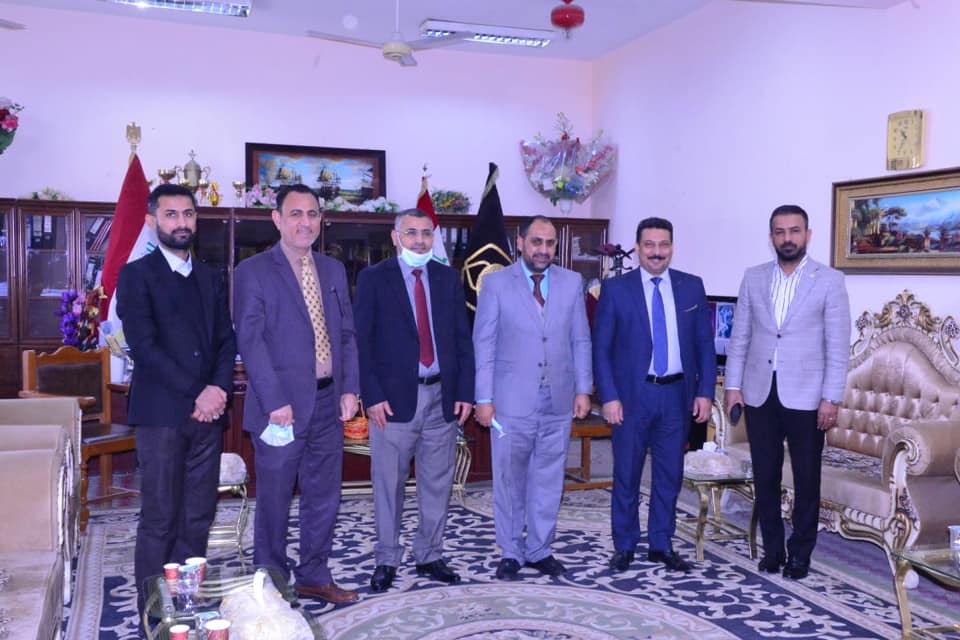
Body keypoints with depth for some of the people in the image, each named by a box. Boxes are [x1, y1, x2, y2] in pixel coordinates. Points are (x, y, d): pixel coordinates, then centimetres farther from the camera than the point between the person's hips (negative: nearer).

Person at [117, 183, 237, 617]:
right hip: (161, 413, -5)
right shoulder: (136, 275, -1)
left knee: (198, 517, 8)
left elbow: (227, 342, 12)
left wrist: (219, 389, -6)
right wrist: (196, 392, -14)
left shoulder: (211, 279, 17)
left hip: (208, 413, 5)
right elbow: (143, 346, -11)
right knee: (160, 520, -2)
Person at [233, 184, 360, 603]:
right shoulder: (253, 272, -5)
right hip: (283, 405, -5)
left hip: (328, 402, 5)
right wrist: (275, 402, -17)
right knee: (274, 501, 7)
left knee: (323, 497, 14)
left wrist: (350, 388, 2)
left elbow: (347, 333, 12)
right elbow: (250, 341, -11)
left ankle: (314, 577, 29)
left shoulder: (333, 270, 12)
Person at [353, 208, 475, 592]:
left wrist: (465, 391, 1)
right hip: (394, 398, -3)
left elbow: (463, 338, 9)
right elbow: (362, 341, -4)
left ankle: (429, 556, 25)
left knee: (437, 483, 10)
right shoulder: (373, 279, 0)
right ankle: (386, 560, 19)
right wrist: (372, 396, -12)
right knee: (388, 484, 5)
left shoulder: (448, 278, 9)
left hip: (442, 396, 3)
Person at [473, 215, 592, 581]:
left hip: (559, 401, 3)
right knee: (509, 481, 7)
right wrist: (484, 398, -6)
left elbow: (581, 340, 9)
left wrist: (583, 389, 5)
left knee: (549, 481, 10)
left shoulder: (572, 282, 6)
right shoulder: (496, 283, -2)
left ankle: (540, 550, 24)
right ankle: (511, 553, 21)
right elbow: (483, 344, -3)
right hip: (512, 400, -2)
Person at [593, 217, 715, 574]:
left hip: (677, 394, 3)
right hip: (632, 394, -2)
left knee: (669, 474, 10)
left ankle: (661, 545, 24)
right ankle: (624, 546, 20)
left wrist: (705, 391, 0)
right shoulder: (615, 289, -2)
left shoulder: (692, 287, 5)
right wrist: (609, 397, -10)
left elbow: (704, 344, 8)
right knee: (626, 474, 5)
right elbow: (601, 348, -3)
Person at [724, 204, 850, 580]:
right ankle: (772, 549, 23)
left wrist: (832, 398, -10)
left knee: (806, 479, 7)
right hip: (759, 394, 3)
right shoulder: (753, 278, 7)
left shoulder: (829, 281, -2)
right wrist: (733, 385, 2)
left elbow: (838, 345, -4)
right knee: (765, 477, 9)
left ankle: (800, 554, 21)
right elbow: (740, 336, 8)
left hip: (805, 396, -2)